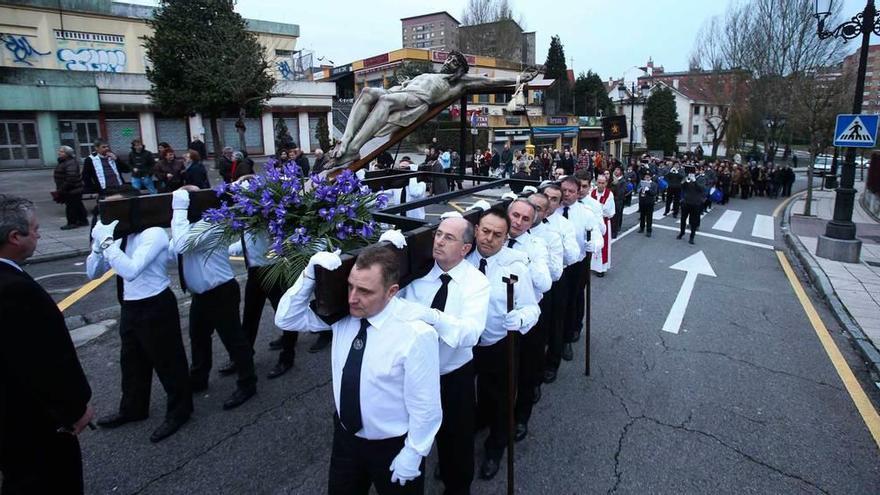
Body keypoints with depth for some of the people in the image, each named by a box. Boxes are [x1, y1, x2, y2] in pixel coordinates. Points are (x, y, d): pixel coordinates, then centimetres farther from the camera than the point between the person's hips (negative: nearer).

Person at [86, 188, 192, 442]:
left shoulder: (153, 234, -21)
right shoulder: (118, 235, 2)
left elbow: (131, 270, -34)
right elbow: (93, 273, 8)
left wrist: (106, 240, -28)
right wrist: (99, 243, -8)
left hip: (155, 307, -8)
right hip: (130, 307, 9)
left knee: (167, 361, 7)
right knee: (131, 360, 24)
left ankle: (179, 411, 27)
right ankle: (132, 409, 45)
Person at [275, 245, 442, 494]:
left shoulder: (416, 332, -29)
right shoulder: (342, 312, -12)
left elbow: (425, 405, -21)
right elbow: (286, 319, -6)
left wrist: (412, 455, -12)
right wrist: (309, 275, -20)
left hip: (392, 446, -5)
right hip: (345, 435, 5)